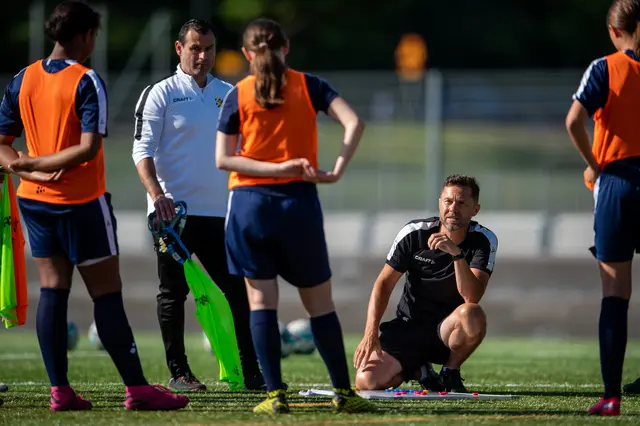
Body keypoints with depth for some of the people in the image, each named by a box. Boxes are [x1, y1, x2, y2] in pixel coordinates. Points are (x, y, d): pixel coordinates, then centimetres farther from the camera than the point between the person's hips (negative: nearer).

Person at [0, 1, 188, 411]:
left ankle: (60, 390, 6)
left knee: (53, 289, 9)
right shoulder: (86, 82, -14)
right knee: (107, 294, -2)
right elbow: (88, 148, -22)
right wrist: (38, 163, -16)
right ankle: (137, 389, -1)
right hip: (81, 202, -6)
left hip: (35, 199, 6)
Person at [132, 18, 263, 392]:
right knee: (173, 293, 1)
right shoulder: (161, 94, -2)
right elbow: (143, 150, -7)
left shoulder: (228, 95, 12)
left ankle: (251, 372, 3)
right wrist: (156, 194, -21)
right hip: (173, 210, -4)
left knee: (237, 291, 1)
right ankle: (178, 372, 7)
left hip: (218, 212, 4)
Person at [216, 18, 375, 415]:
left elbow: (223, 158, -4)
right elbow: (354, 123, -11)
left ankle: (275, 395, -5)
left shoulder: (238, 95, 2)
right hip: (298, 202, 0)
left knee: (261, 300, 2)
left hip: (249, 203, 0)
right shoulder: (308, 86, 2)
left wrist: (276, 168, -8)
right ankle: (344, 393, 11)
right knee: (319, 301, 8)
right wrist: (337, 171, -11)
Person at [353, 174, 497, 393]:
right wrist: (371, 333, -14)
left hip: (448, 328, -1)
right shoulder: (414, 233, -7)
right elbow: (384, 283, -3)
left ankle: (450, 372, -5)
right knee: (367, 380, -23)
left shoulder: (483, 241, -11)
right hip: (408, 328, 1)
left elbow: (472, 297, -24)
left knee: (472, 314, -38)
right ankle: (418, 371, 13)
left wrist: (457, 253, -38)